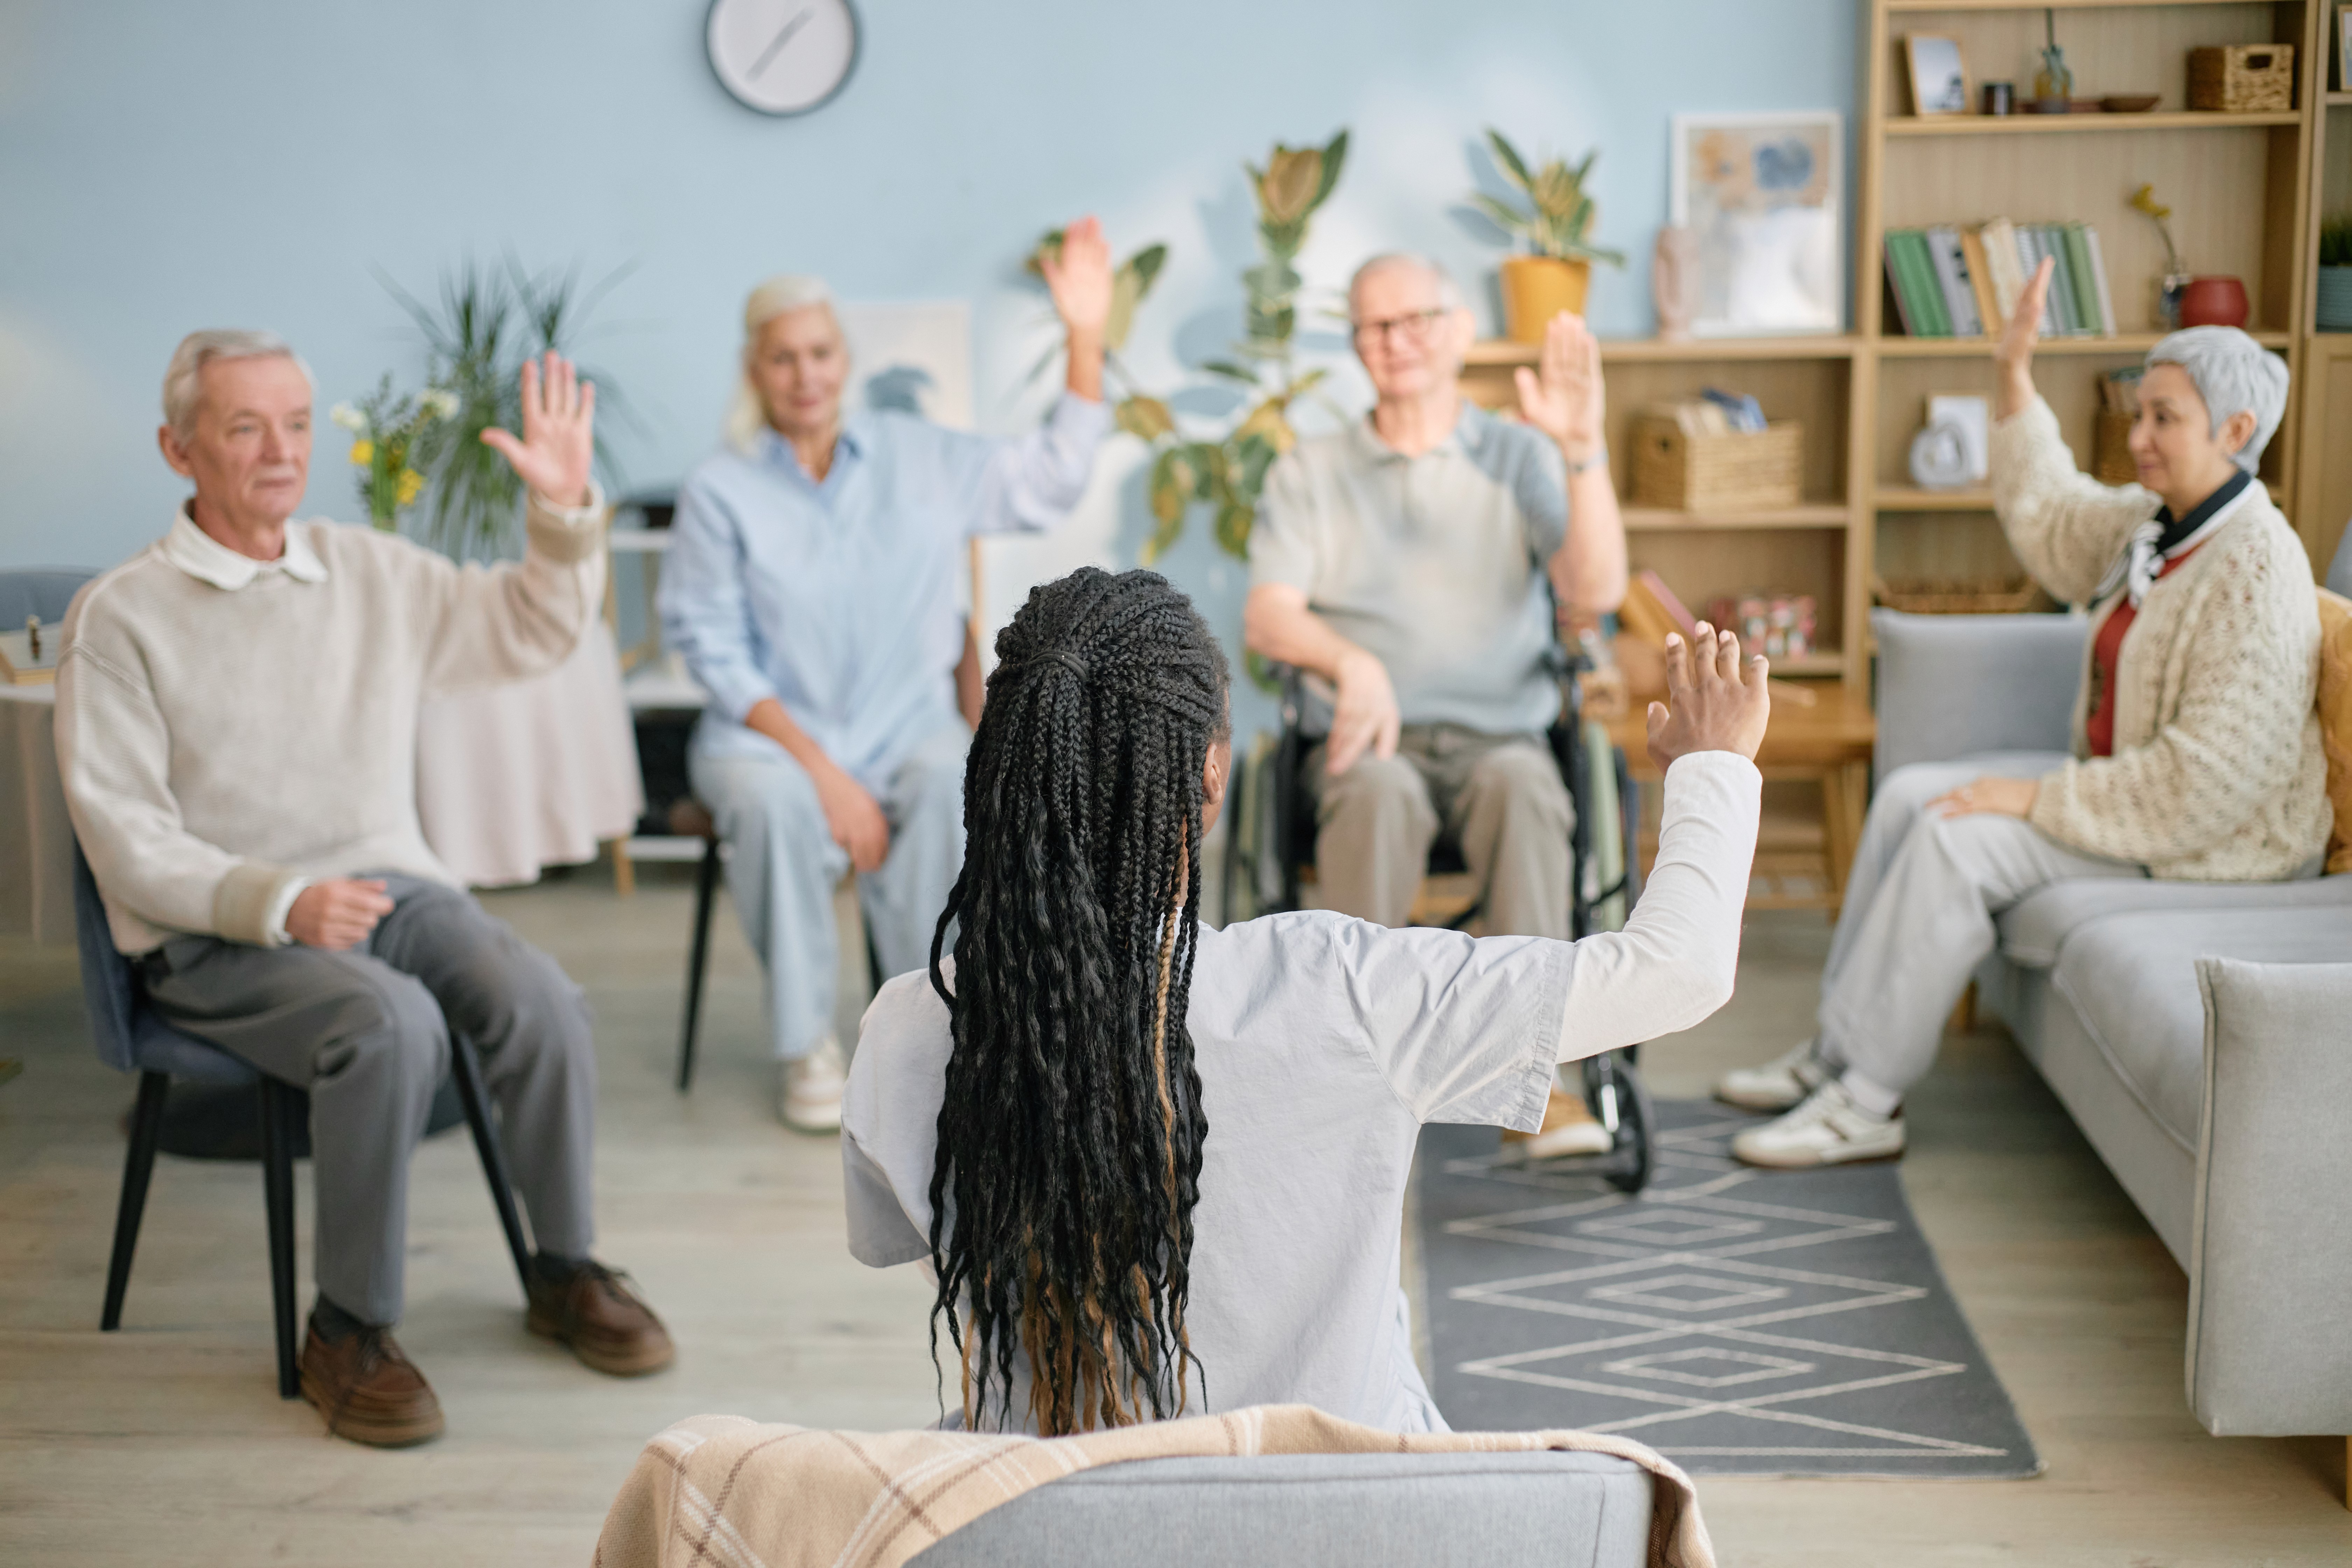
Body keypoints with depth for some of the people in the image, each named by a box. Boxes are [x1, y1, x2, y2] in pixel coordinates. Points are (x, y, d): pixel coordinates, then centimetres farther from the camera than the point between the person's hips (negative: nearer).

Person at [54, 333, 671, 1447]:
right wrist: (283, 903, -24)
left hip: (390, 885, 5)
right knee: (393, 1024, -33)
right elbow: (126, 840, -9)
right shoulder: (119, 617, -3)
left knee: (540, 1001, -23)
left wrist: (564, 510, -1)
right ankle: (348, 1332, -17)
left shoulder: (376, 576, 11)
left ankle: (566, 1272, 0)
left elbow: (535, 631, 18)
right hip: (215, 939, -4)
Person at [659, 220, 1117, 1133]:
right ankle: (806, 1045, -17)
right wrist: (825, 772, -17)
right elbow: (718, 658, -6)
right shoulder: (720, 493, -3)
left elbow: (1050, 479, 4)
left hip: (907, 724, 2)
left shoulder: (918, 459, 7)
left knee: (954, 782, -32)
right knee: (775, 803, -36)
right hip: (769, 734, -2)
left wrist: (1086, 336, -6)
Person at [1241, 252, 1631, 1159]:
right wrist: (1352, 661, -19)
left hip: (1499, 735, 0)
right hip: (1373, 740, 0)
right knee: (1378, 792, -36)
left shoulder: (1519, 460, 14)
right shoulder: (1311, 475, 17)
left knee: (1519, 781, -36)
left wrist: (1583, 450, -15)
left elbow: (1595, 593, -2)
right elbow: (1267, 617, 2)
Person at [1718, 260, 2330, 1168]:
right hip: (2124, 781, 10)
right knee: (1910, 794, 2)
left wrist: (2041, 799, -24)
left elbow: (2209, 781, -30)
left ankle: (1868, 1103, -14)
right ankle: (1839, 1048, 4)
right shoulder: (2157, 523, 4)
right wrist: (2016, 375, 19)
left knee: (1956, 840, -22)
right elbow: (2052, 523, 25)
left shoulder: (2256, 572, -25)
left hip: (2214, 841, -10)